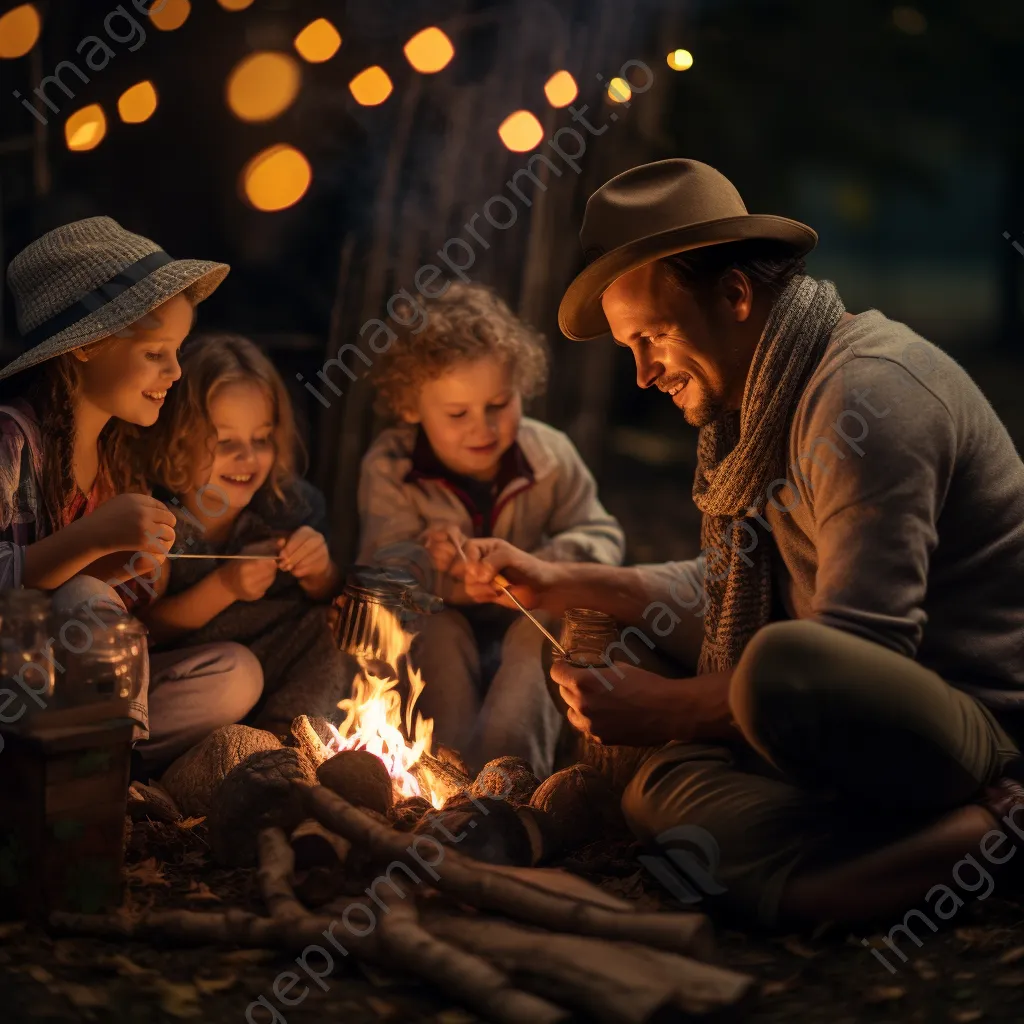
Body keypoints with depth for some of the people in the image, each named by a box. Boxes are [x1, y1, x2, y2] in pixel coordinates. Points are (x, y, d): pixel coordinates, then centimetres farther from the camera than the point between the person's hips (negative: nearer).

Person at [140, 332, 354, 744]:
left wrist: (318, 573, -15)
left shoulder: (285, 502, -3)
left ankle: (283, 738, -15)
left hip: (279, 665, 4)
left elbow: (324, 604, 9)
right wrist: (224, 588, -25)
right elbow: (147, 629, -12)